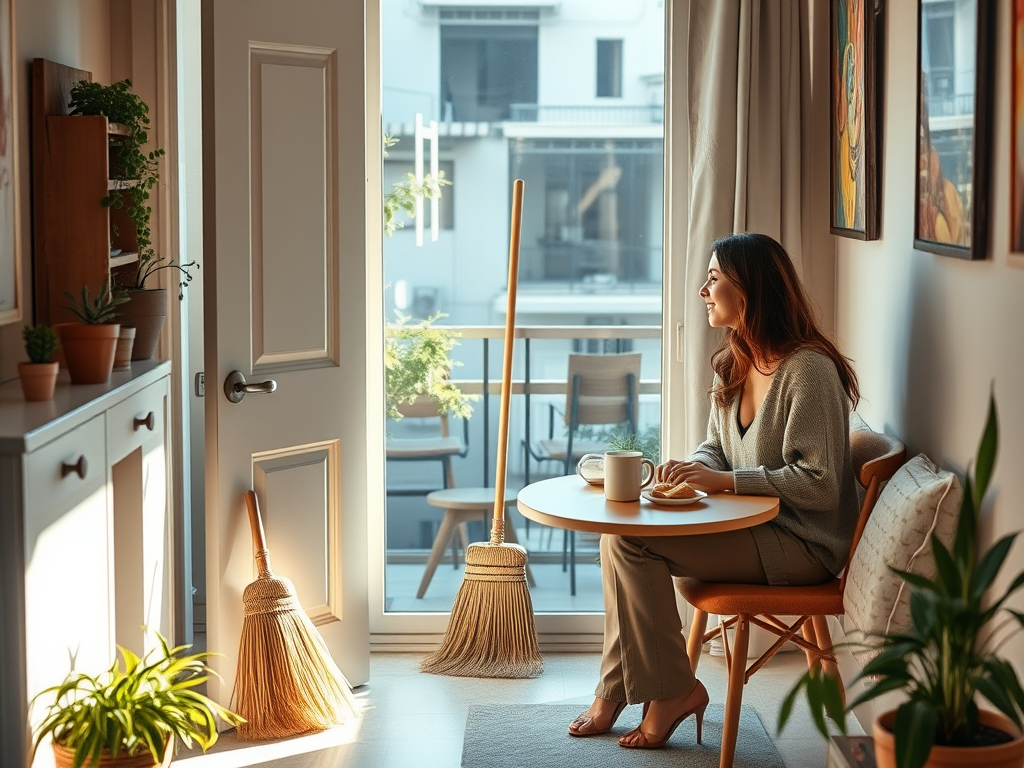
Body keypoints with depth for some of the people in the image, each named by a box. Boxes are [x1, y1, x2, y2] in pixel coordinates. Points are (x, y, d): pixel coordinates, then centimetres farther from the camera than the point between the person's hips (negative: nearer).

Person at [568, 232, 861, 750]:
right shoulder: (733, 366, 9)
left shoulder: (808, 369, -19)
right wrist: (692, 468, -6)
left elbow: (817, 484, -22)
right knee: (619, 533, -8)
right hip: (752, 526, 9)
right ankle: (614, 691, 0)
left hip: (802, 544, -9)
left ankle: (672, 690, -4)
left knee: (633, 541, -19)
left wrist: (724, 480, -23)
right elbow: (716, 449, 18)